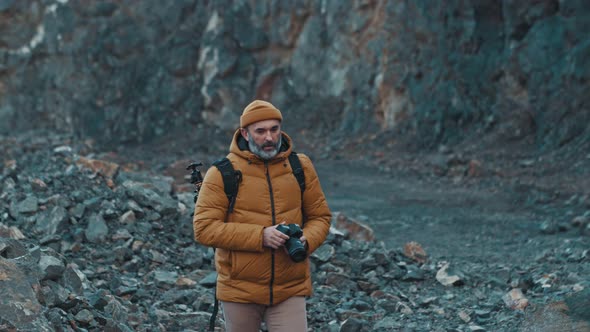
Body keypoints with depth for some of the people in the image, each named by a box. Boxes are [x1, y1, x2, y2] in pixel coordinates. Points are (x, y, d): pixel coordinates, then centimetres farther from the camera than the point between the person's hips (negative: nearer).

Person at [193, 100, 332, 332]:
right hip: (239, 290, -1)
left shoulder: (301, 167, 2)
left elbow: (320, 217, 9)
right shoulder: (223, 173, -8)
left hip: (289, 290, 1)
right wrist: (259, 236, -22)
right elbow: (204, 228, -14)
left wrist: (306, 241, -14)